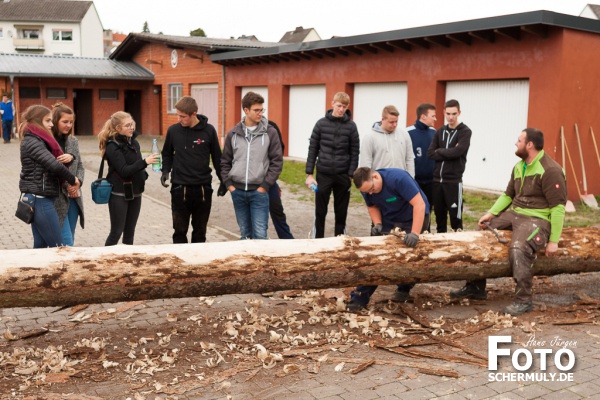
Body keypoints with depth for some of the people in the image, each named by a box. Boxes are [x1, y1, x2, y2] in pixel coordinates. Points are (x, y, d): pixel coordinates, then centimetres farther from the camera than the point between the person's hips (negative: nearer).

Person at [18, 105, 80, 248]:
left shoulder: (35, 140, 16)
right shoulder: (32, 142, -15)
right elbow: (55, 165, -24)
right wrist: (72, 180, -9)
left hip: (39, 199, 10)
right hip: (39, 200, -10)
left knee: (41, 244, 11)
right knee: (57, 246, -6)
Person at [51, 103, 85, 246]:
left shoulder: (73, 141, 10)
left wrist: (77, 183, -5)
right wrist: (66, 185, -21)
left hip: (73, 196, 6)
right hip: (57, 197, -6)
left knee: (70, 239, 13)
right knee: (66, 241, -6)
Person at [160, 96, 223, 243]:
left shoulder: (209, 130, -4)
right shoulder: (173, 130, -1)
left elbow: (217, 157, 5)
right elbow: (167, 154, 12)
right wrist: (166, 171, -4)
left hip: (203, 188, 0)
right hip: (180, 188, 0)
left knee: (200, 230, 10)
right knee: (180, 230, 5)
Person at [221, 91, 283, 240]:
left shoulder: (270, 132, -3)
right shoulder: (233, 134, 5)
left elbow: (277, 161, -4)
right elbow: (225, 162, 12)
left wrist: (265, 186, -9)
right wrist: (229, 184, 1)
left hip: (259, 192, -2)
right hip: (238, 192, 3)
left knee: (260, 235, -3)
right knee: (245, 234, 13)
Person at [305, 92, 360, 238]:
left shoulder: (351, 126, 0)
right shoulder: (321, 124, 0)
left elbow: (354, 153, 1)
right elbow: (313, 149, 1)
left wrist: (351, 175, -6)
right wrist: (309, 174, -3)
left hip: (343, 176, 0)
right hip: (323, 174, 0)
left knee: (341, 213, 8)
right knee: (320, 212, 6)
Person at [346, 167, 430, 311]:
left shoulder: (398, 178, -33)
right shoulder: (367, 188, -14)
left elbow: (419, 204, -35)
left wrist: (415, 233, -41)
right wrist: (377, 224, -15)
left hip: (414, 218, -5)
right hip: (388, 220, 5)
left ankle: (404, 289, 22)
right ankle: (360, 297, -5)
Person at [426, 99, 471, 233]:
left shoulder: (465, 131, -2)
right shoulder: (440, 131, 13)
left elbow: (457, 151, -17)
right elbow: (430, 153, 3)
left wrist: (440, 151, -3)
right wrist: (448, 153, -9)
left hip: (454, 180, -5)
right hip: (437, 179, 5)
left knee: (455, 215, -3)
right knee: (439, 214, 12)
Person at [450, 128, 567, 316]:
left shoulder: (550, 170, -16)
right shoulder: (519, 167, 10)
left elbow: (558, 207, -17)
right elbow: (508, 195, 18)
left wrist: (553, 241, -18)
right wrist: (491, 213, 2)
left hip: (537, 219, -9)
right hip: (514, 214, 9)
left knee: (518, 248, -35)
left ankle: (523, 300, -21)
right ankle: (476, 287, 12)